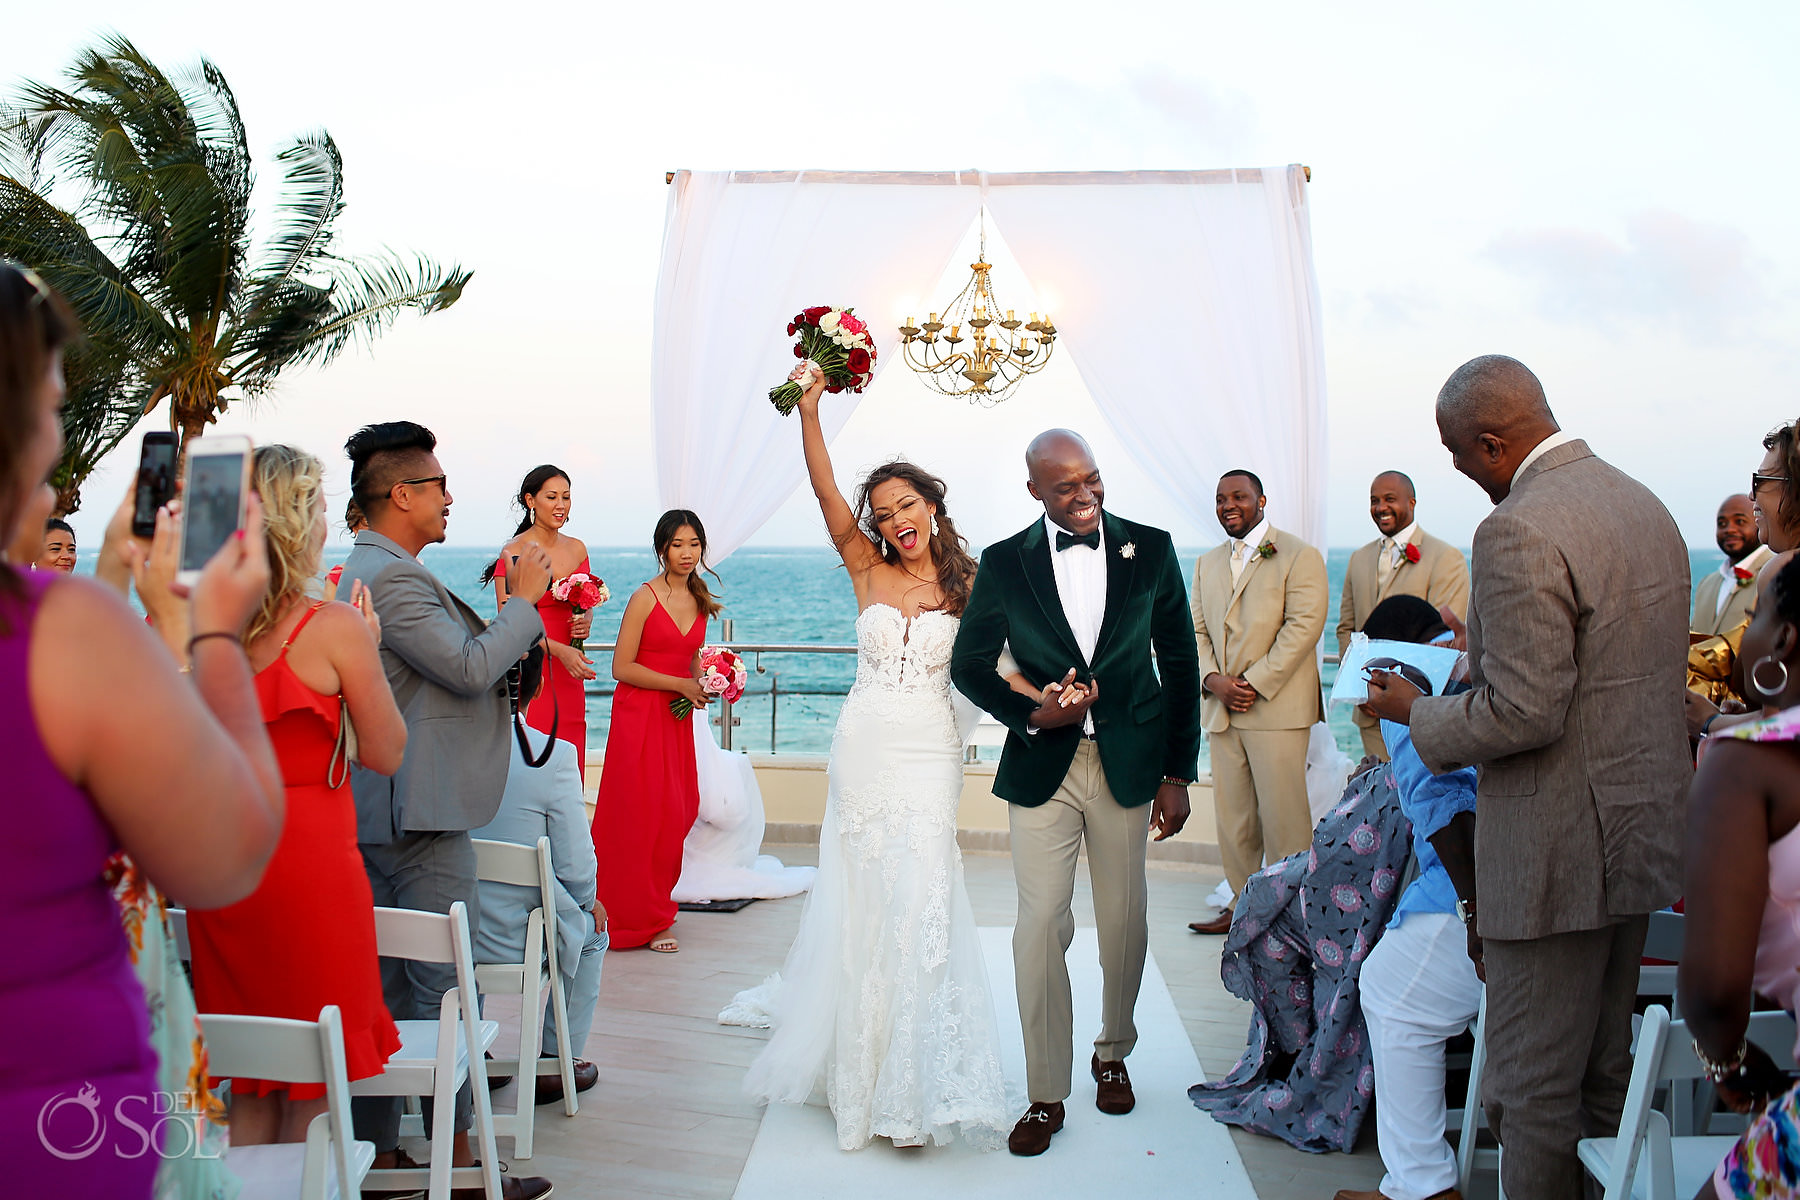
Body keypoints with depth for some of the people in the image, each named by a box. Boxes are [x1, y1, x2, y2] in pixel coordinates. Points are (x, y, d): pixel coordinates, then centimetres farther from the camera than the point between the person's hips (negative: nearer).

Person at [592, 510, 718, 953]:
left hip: (677, 718, 6)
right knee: (644, 813, -2)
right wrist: (682, 684, -14)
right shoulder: (645, 598, -10)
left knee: (678, 812, 5)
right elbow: (622, 667, -13)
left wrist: (706, 684, 2)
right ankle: (644, 920, 10)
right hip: (640, 715, -6)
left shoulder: (700, 601, 10)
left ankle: (652, 906, 20)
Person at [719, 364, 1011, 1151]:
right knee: (862, 901, 7)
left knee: (918, 898, -8)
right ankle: (861, 1062, 24)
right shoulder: (868, 570, 5)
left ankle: (914, 1083, 1)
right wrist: (807, 409, -18)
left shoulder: (965, 581, 3)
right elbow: (827, 494, -7)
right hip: (864, 746, 2)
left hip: (928, 753, -2)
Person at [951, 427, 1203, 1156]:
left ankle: (1113, 1055, 36)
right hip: (1042, 766, -1)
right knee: (1040, 927, -2)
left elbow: (1180, 664, 3)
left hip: (1129, 761, 1)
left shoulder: (1150, 549, -2)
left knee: (1124, 923, 11)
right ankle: (1046, 1095, 11)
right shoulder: (1005, 563, -3)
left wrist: (1177, 774, 1)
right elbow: (968, 664, 4)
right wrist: (1030, 714, -14)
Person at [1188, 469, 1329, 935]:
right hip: (1221, 711, 6)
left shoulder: (1299, 556, -2)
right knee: (1232, 817, 9)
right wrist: (1213, 679, -5)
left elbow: (1303, 626, -11)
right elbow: (1197, 630, 15)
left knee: (1283, 816, -4)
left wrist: (1253, 683, -15)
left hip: (1277, 708, -6)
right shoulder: (1207, 563, 18)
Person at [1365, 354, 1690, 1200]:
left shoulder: (1520, 531, -21)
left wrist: (1416, 710, -8)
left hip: (1559, 851, -10)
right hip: (1643, 829, 10)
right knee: (1604, 1069, 21)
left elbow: (1524, 714, -24)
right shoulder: (1644, 505, 10)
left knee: (1534, 1089, 3)